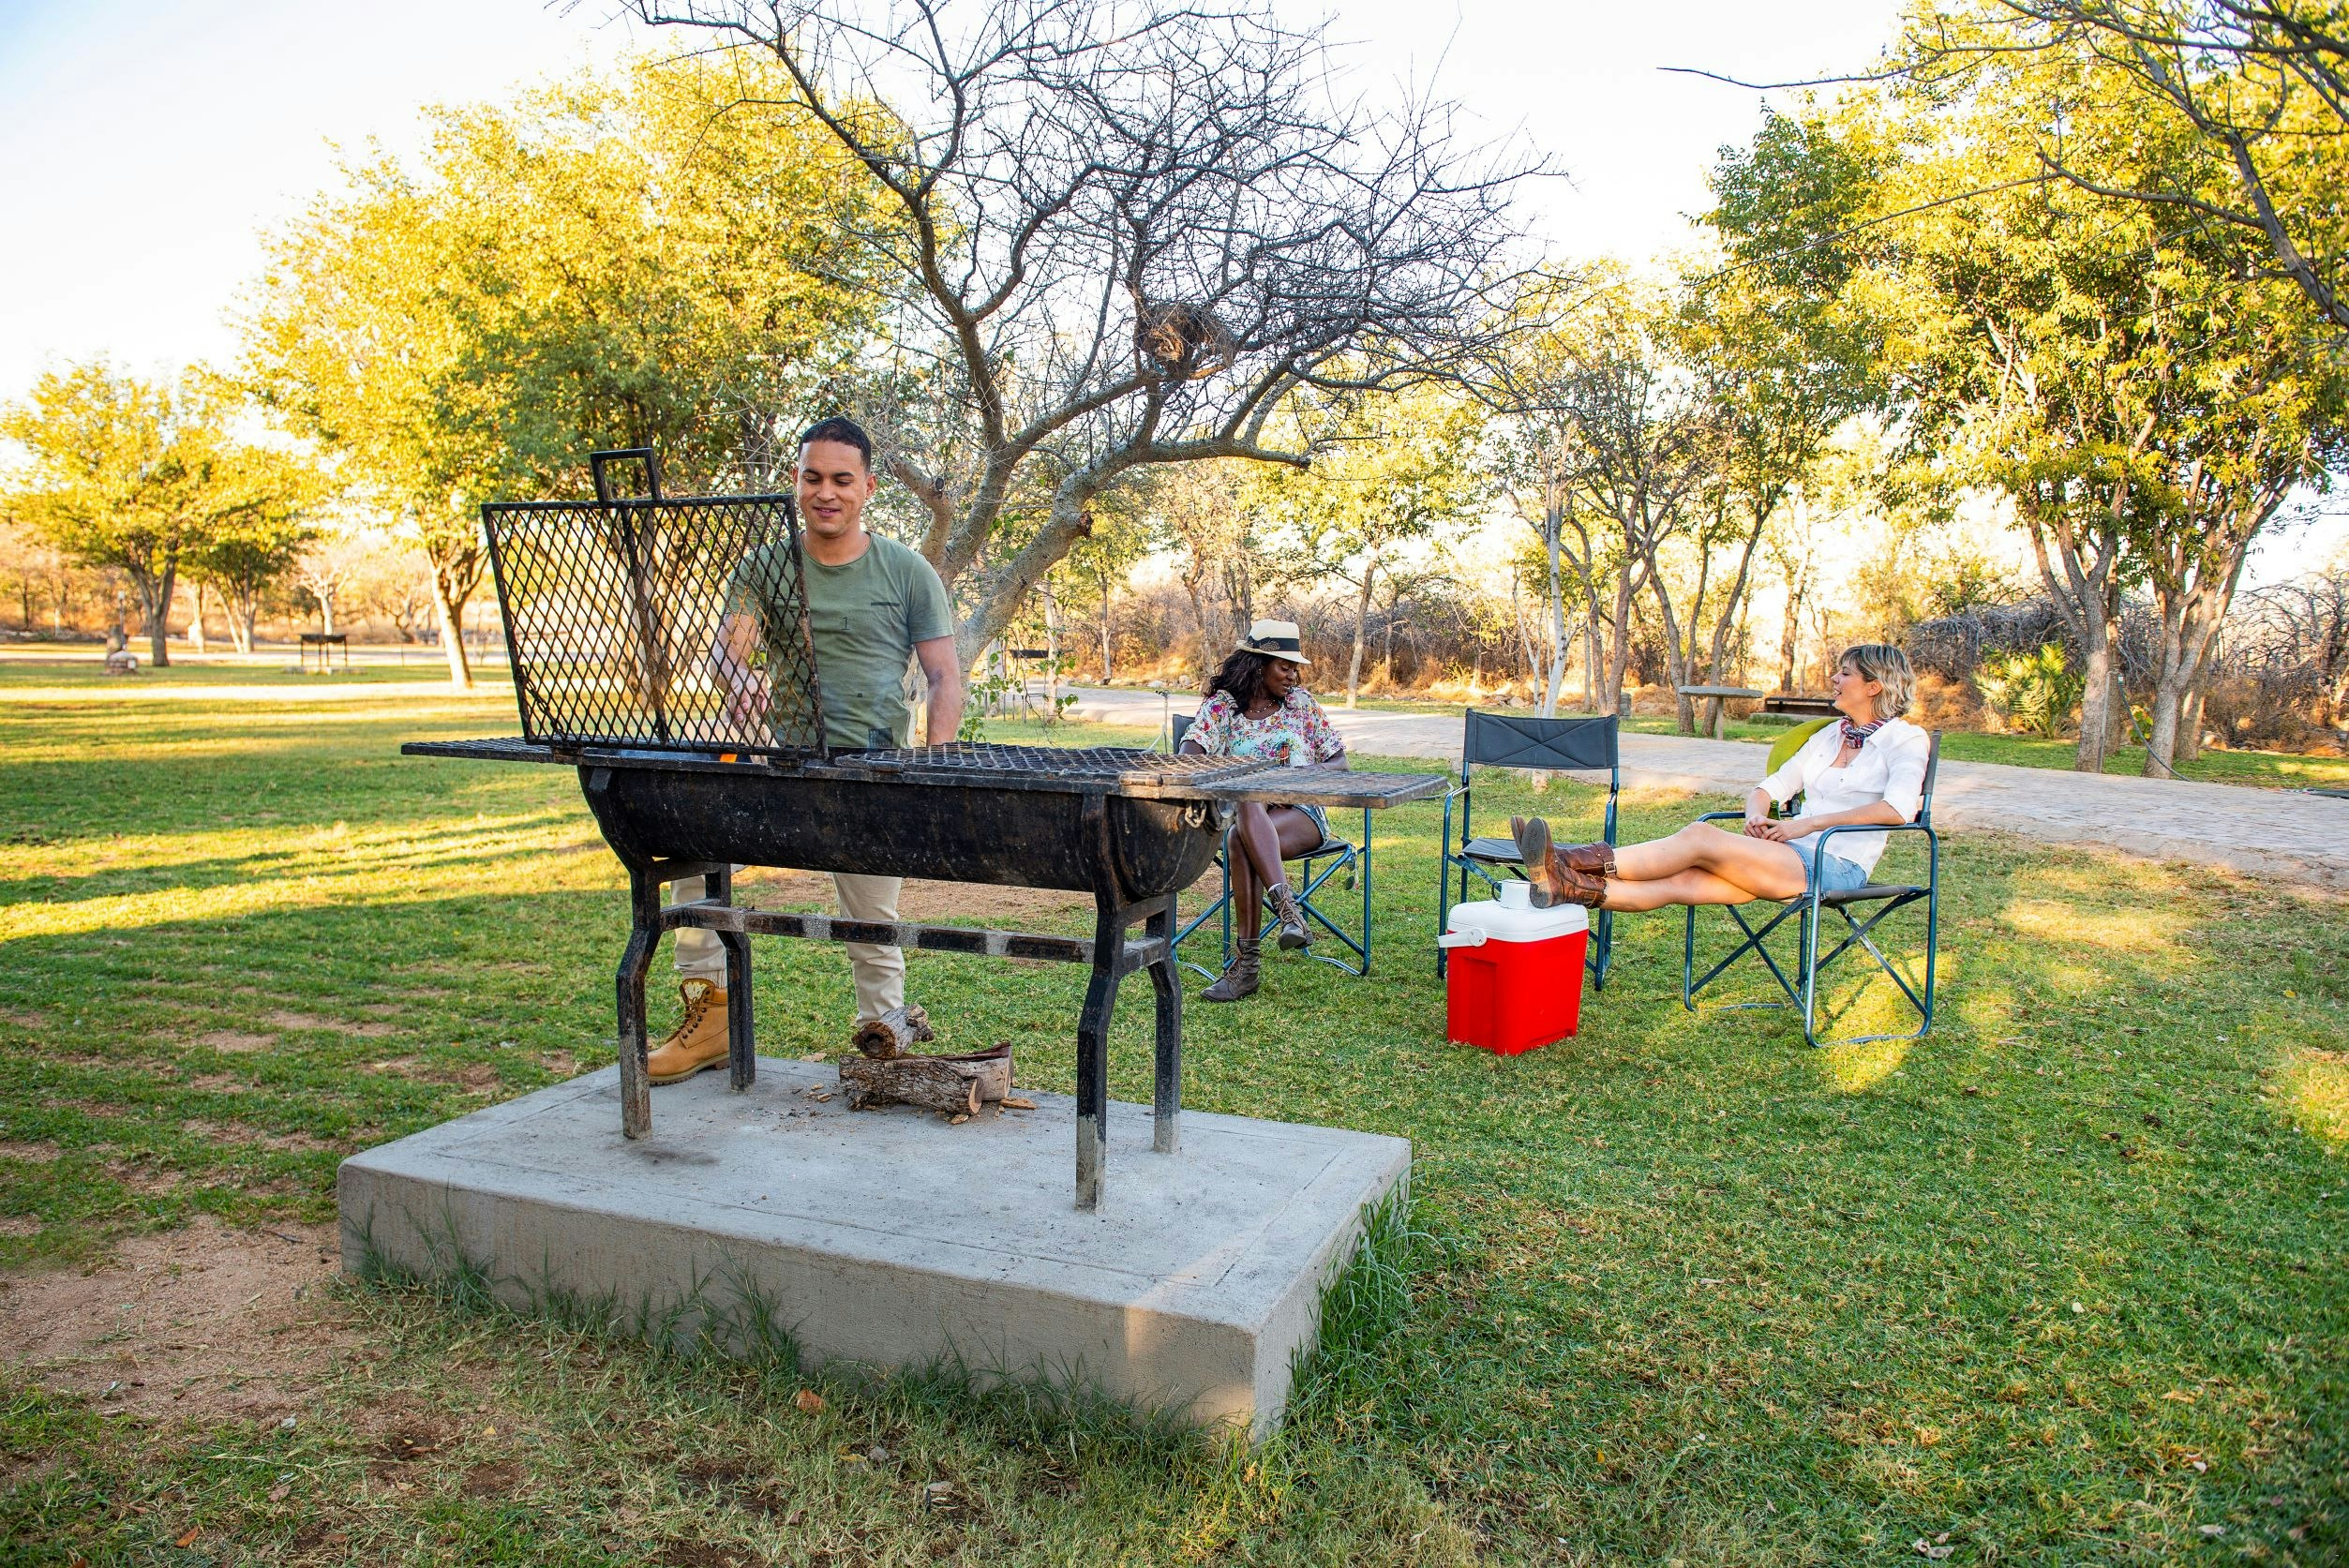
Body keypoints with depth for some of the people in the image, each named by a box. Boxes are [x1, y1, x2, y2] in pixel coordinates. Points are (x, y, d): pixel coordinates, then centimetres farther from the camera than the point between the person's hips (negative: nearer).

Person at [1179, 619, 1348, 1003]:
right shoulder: (1222, 704, 5)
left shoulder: (1301, 701, 10)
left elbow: (1339, 762, 11)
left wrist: (1305, 775, -11)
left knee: (1242, 840, -34)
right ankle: (1288, 908, -50)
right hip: (1241, 809, 0)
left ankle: (1248, 962, -38)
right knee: (1249, 810, -38)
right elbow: (1189, 755, -9)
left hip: (1300, 812, 0)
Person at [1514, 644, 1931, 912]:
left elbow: (1898, 808, -17)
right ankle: (1570, 887, -40)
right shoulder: (1830, 735, 23)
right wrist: (1756, 814, -3)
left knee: (1700, 836, -27)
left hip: (1835, 866, -6)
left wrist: (1807, 824, -16)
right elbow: (1773, 786, 21)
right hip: (1790, 855, 6)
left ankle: (1590, 860, -33)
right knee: (1682, 881, -20)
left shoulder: (1905, 739, 0)